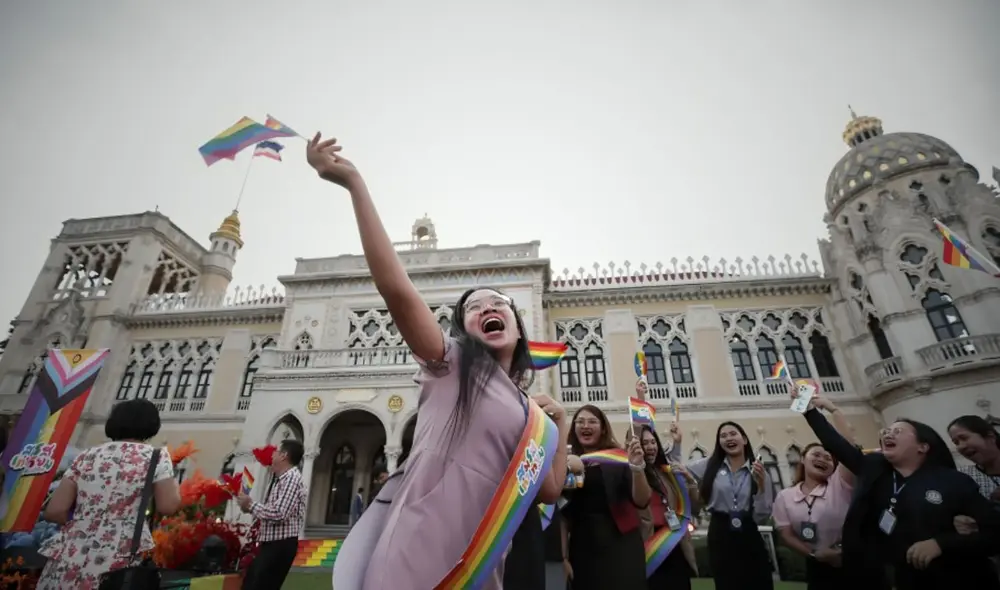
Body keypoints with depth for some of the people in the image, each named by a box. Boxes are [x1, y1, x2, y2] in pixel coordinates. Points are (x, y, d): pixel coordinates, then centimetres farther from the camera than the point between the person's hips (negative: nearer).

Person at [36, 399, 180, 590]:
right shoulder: (155, 456, 0)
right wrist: (173, 482, 12)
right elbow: (168, 506, -7)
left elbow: (54, 512, 7)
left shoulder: (87, 456, 11)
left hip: (70, 559, 4)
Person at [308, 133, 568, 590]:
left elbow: (548, 491, 12)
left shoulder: (526, 407, 15)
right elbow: (396, 289, -17)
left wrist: (556, 423, 2)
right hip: (416, 552, -6)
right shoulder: (450, 362, -2)